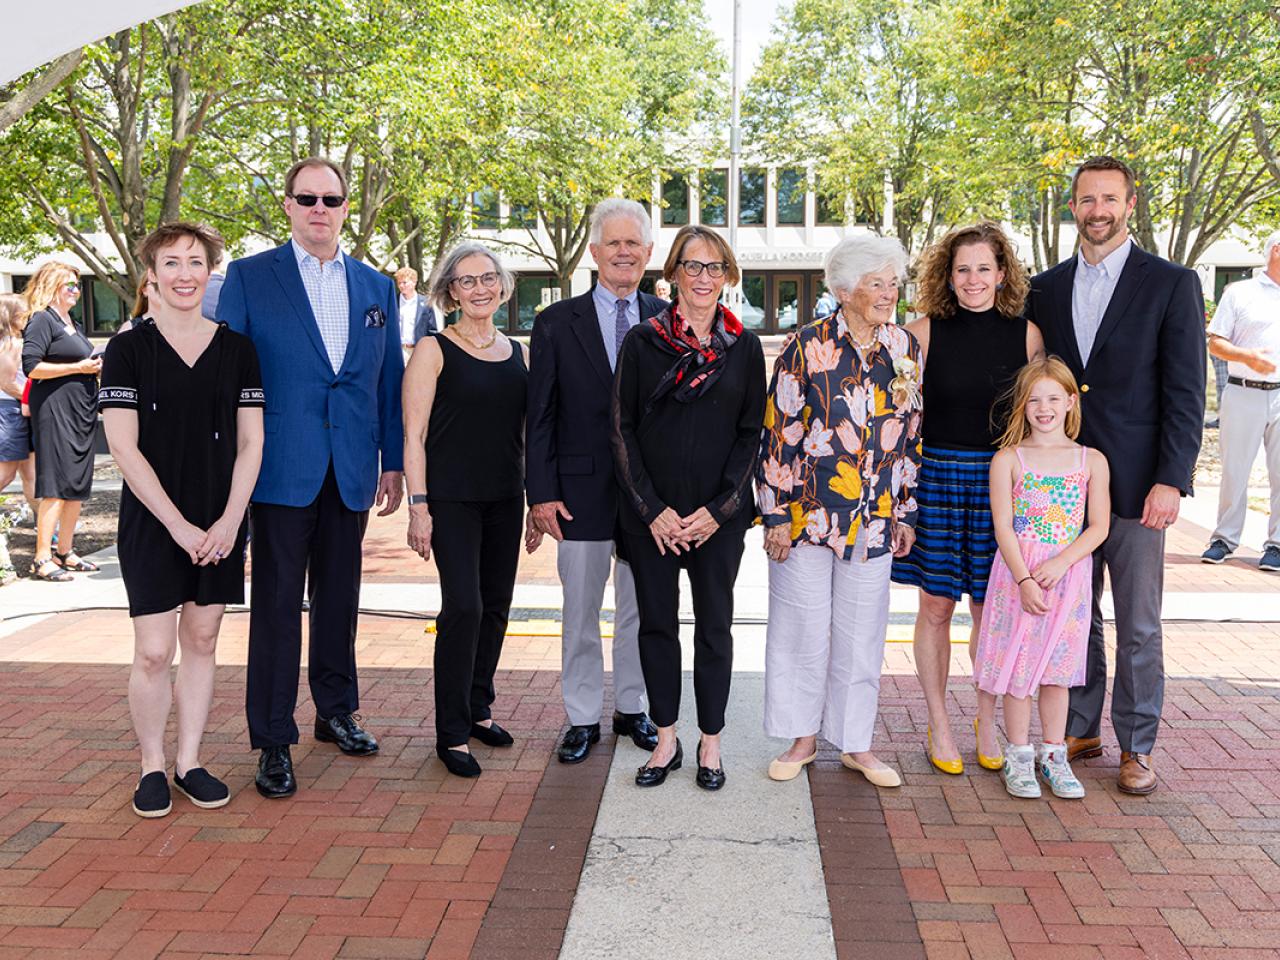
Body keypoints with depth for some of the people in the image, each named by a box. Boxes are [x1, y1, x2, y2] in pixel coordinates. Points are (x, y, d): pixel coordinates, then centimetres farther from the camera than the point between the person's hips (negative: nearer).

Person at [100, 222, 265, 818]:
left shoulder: (237, 349, 5)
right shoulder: (128, 350, -2)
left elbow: (251, 442, 5)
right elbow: (123, 446, -7)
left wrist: (229, 520, -7)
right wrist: (179, 525, -13)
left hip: (221, 524, 3)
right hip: (151, 520, -2)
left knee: (202, 640, 9)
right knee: (153, 652, -3)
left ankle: (189, 761, 21)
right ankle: (152, 765, 16)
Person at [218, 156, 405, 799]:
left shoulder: (377, 287, 11)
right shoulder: (249, 277, 0)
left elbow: (390, 380, 12)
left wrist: (393, 463, 8)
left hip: (352, 472, 4)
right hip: (282, 469, -3)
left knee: (339, 596, 14)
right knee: (276, 602, 0)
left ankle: (336, 711, 30)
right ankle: (273, 742, 9)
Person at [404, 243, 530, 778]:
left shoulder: (518, 353, 11)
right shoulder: (433, 351, -4)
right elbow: (413, 435, -7)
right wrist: (418, 506, -14)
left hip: (505, 498, 6)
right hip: (451, 497, -5)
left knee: (496, 604, 10)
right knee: (463, 606, -10)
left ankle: (478, 708, 28)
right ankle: (451, 733, 1)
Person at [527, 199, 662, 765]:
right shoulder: (556, 323, 0)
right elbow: (540, 416, -1)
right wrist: (542, 492, -7)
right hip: (582, 490, -1)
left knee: (641, 609, 13)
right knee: (580, 612, 8)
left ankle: (632, 709, 29)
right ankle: (583, 718, 23)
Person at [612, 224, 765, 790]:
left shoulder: (744, 347, 3)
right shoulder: (642, 342, 1)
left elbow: (751, 433, 3)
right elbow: (622, 430, 0)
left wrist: (718, 509, -7)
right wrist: (652, 509, -8)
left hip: (719, 516, 0)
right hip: (651, 514, 0)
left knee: (714, 626, 7)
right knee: (657, 623, 7)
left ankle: (710, 743, 20)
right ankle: (666, 740, 21)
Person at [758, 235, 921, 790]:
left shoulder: (905, 348, 6)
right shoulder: (808, 346, -7)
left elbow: (910, 436, 11)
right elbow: (779, 432, -7)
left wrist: (907, 512, 9)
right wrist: (776, 515, -9)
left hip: (874, 516, 3)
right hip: (807, 510, -3)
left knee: (862, 632, 10)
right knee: (803, 627, 6)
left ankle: (855, 743, 25)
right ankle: (802, 738, 23)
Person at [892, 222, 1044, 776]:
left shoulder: (1026, 334, 2)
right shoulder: (924, 333, -2)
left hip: (1001, 481, 1)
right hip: (936, 476, -1)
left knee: (989, 609, 7)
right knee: (936, 606, 5)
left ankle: (986, 724, 25)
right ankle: (938, 726, 20)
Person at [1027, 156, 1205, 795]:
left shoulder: (1172, 284, -1)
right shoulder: (1046, 288, 10)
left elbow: (1185, 394, -5)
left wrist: (1171, 480, -12)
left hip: (1134, 484, -3)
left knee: (1139, 627, 5)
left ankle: (1137, 747, 18)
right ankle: (1080, 730, 26)